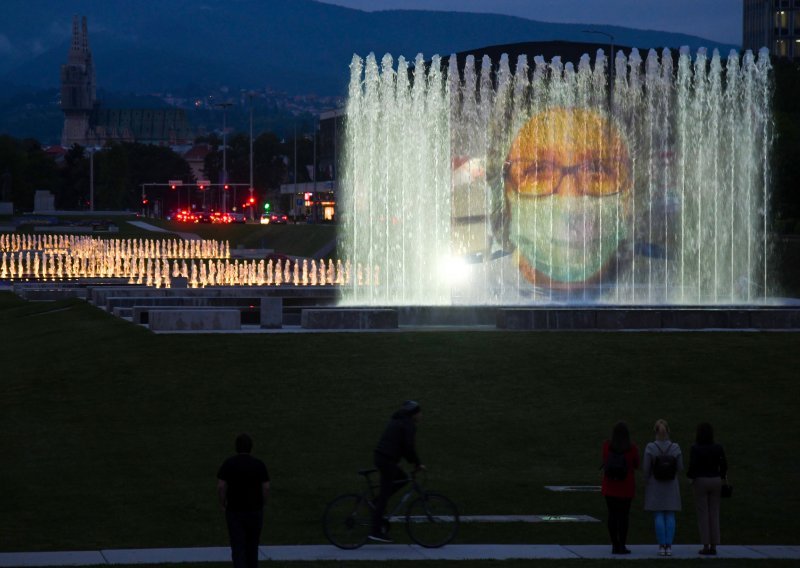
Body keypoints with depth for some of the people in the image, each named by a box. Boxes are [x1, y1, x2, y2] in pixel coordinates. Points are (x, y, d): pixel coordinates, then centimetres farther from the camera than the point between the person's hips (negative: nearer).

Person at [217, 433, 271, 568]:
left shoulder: (228, 464, -6)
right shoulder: (259, 464, -4)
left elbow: (221, 487, -10)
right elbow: (266, 488, -6)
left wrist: (222, 503, 6)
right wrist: (261, 503, 10)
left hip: (234, 511, -1)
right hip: (255, 510, 1)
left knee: (238, 547, -1)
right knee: (252, 546, 18)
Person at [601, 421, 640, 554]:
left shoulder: (607, 445, -6)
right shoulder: (632, 448, -9)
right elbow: (636, 465, 5)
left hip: (610, 485, 1)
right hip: (626, 486, -1)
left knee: (612, 514, 7)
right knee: (623, 515, 2)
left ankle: (615, 545, 5)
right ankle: (622, 546, -1)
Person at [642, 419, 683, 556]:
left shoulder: (650, 448, -12)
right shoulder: (675, 448, -7)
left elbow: (645, 468, -10)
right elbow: (680, 468, -2)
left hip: (655, 486, -1)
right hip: (671, 486, 2)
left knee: (658, 516, 2)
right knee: (670, 516, 6)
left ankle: (662, 546, -2)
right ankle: (669, 547, 1)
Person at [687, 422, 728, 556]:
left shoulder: (696, 449, -11)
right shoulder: (718, 448, -1)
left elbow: (692, 466, -14)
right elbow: (724, 465, 0)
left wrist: (690, 476, 6)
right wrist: (723, 476, 19)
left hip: (701, 481, -3)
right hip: (715, 480, 3)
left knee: (703, 514, 1)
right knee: (714, 514, 8)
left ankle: (706, 546, -1)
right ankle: (713, 546, 6)